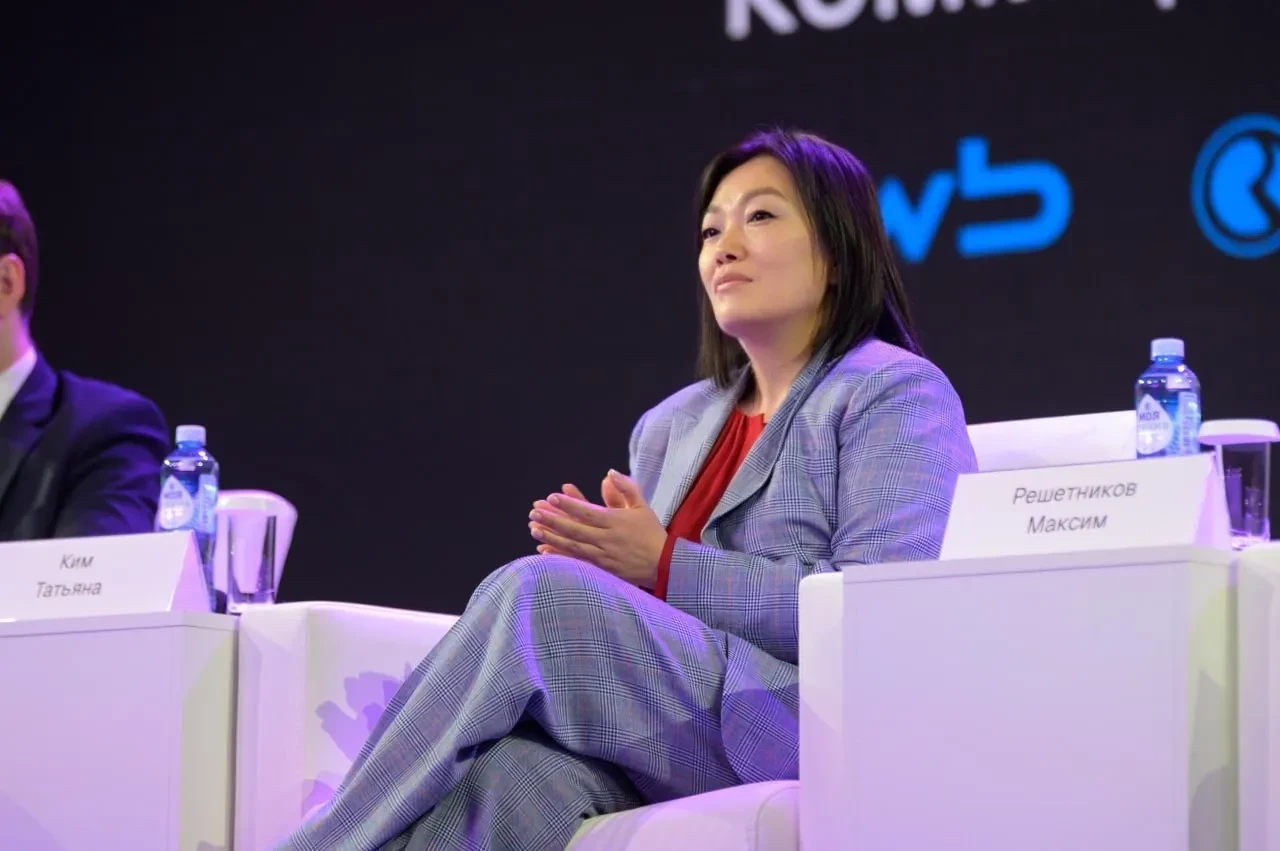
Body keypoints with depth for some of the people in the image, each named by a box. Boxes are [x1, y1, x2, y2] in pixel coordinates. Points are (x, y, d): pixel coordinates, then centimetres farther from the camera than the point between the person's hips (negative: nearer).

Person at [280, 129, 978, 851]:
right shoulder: (673, 425, 27)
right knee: (505, 772, -33)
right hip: (645, 765, 5)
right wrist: (592, 553, 0)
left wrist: (664, 567, -12)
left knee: (536, 595, -27)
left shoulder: (896, 392, 5)